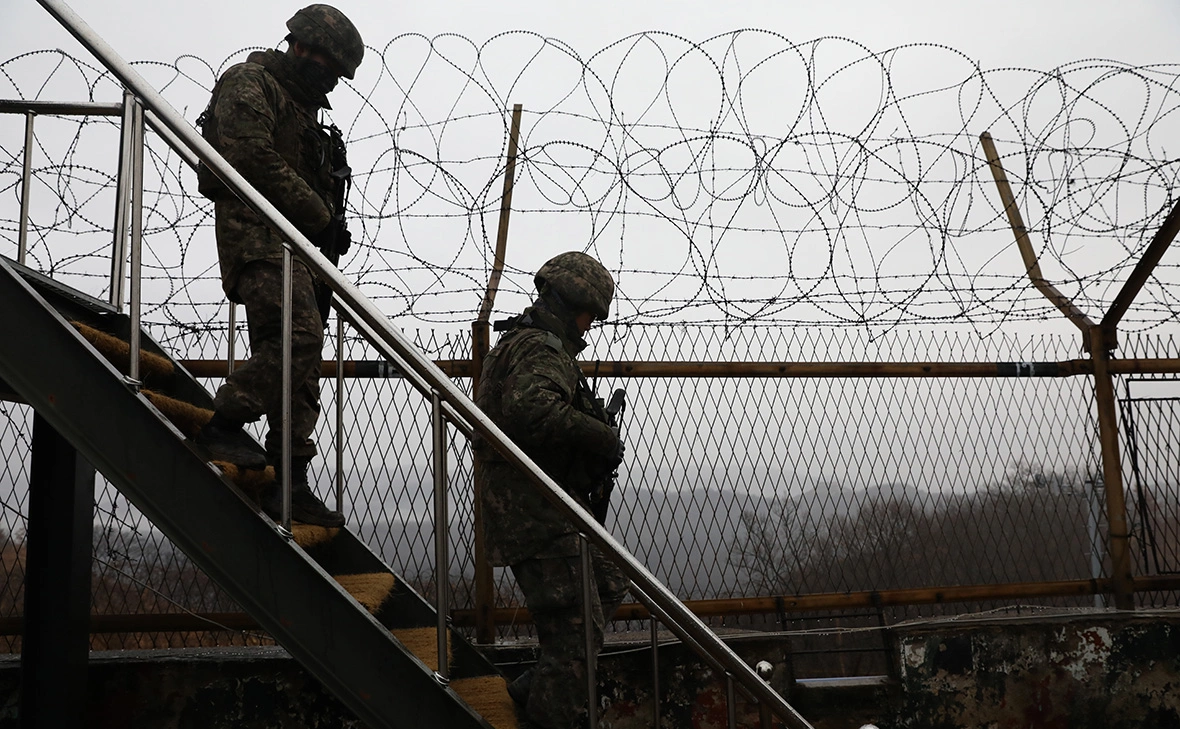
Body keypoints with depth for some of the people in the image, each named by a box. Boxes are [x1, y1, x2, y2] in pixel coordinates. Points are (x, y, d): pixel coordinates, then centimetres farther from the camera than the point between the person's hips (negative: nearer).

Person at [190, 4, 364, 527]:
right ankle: (222, 427, -18)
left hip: (297, 244, 9)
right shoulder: (249, 83, 0)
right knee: (298, 335, -28)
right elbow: (253, 159, -15)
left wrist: (331, 224, 7)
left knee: (300, 367, 2)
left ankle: (289, 483, 1)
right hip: (258, 234, -9)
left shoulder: (303, 109, 29)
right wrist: (322, 215, -12)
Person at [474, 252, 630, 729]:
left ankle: (536, 688, 23)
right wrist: (601, 436, -23)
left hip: (534, 508, 11)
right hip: (537, 511, -11)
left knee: (608, 586, 22)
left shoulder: (516, 342, 21)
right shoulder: (541, 349, -13)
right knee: (576, 630, -7)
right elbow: (531, 407, -33)